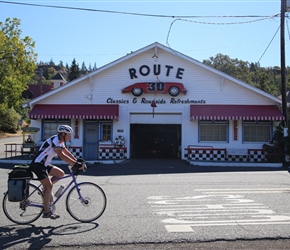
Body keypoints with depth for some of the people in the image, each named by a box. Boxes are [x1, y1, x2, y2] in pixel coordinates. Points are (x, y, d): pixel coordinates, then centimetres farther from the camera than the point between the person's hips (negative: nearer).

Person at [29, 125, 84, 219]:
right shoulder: (55, 141, -21)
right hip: (37, 165, -10)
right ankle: (46, 212, -3)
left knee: (60, 173, 5)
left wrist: (77, 160, 1)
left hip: (44, 164, 10)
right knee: (48, 186, -10)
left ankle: (46, 189, 7)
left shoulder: (60, 142, 10)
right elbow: (62, 155, -32)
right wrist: (76, 164, -35)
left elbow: (67, 152, 14)